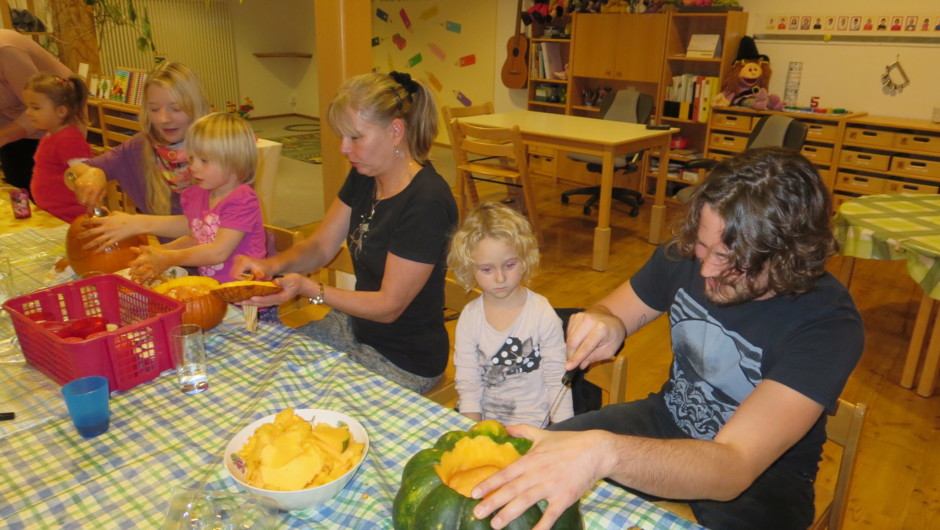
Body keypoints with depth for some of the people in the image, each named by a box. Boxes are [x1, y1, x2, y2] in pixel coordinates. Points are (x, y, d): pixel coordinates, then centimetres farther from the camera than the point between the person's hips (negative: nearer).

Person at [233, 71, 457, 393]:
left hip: (404, 362, -8)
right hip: (354, 327, 8)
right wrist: (274, 265, -16)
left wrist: (308, 288, -30)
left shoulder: (426, 202, -27)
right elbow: (321, 247, 4)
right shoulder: (363, 178, -1)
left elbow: (388, 306, -22)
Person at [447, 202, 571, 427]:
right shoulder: (469, 317, -2)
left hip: (532, 424, -2)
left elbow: (557, 378, -5)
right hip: (483, 422, 3)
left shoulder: (542, 313, -9)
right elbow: (467, 381, 1)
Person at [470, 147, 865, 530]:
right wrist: (603, 325, -26)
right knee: (528, 463, -15)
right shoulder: (686, 254, -16)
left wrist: (605, 452, -57)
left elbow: (733, 468, -40)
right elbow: (611, 309, 0)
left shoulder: (829, 326, -30)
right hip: (670, 420, 4)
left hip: (765, 474, -3)